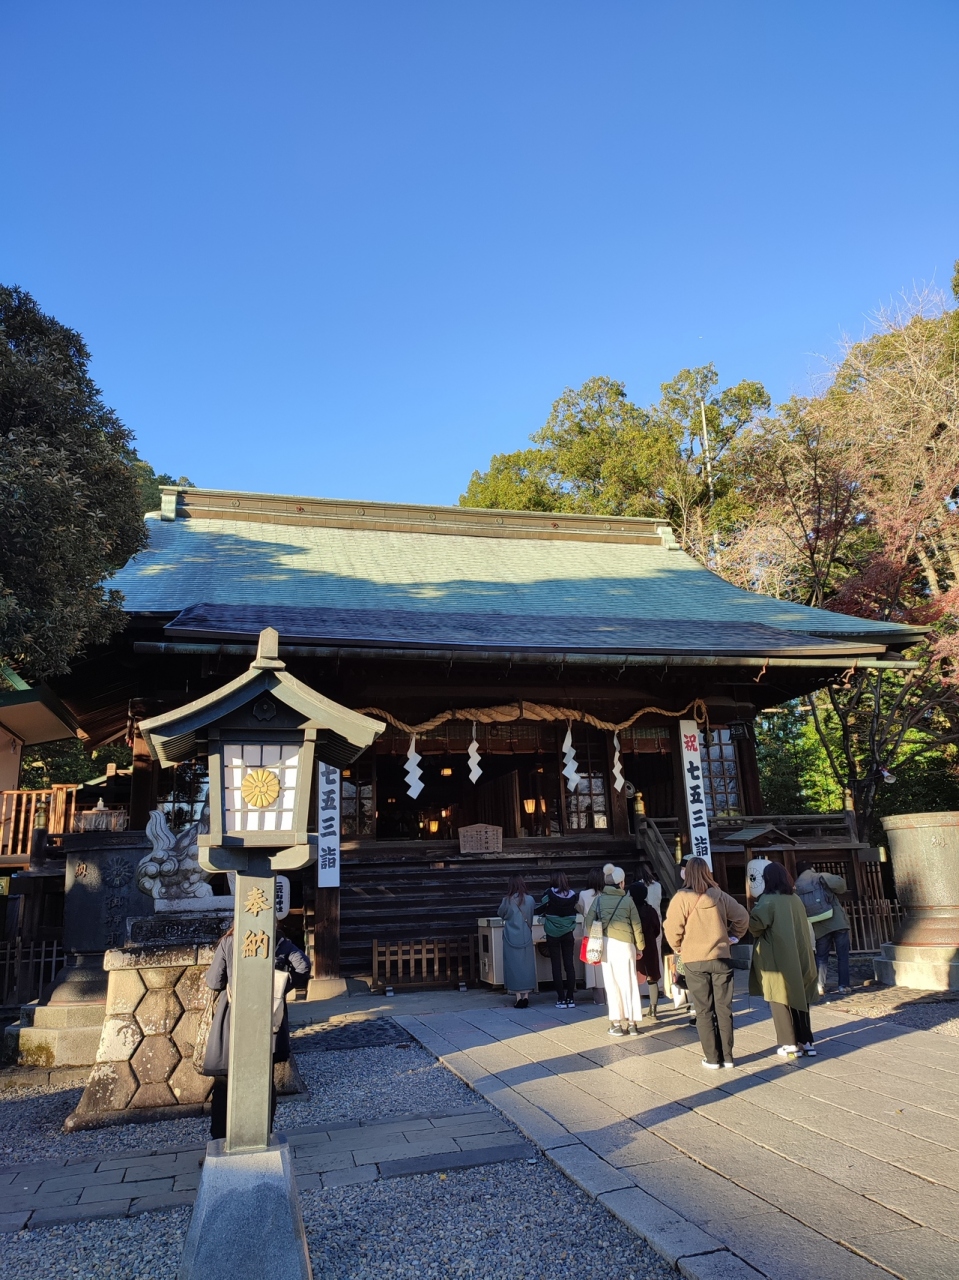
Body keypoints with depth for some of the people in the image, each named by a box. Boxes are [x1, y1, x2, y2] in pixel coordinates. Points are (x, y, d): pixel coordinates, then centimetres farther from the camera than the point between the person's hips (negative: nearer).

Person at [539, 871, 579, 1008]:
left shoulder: (549, 894, -11)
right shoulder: (572, 895, -3)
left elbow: (541, 910, -4)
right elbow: (574, 911, 6)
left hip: (553, 934, -2)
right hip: (568, 934, 2)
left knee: (556, 966, 2)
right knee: (569, 964, 6)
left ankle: (561, 999, 1)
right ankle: (570, 998, 7)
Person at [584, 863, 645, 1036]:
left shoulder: (598, 899, 4)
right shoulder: (627, 900, 2)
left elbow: (588, 923, 1)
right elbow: (636, 926, 5)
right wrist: (640, 946, 14)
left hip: (606, 944, 1)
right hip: (624, 944, -1)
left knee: (612, 984, 6)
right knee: (628, 982, 7)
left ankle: (617, 1023, 6)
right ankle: (632, 1022, 10)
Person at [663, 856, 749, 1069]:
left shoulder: (682, 898, -10)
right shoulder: (720, 896, 0)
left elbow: (672, 928, -12)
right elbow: (742, 917, 2)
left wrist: (678, 947, 6)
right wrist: (732, 936, 16)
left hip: (694, 961, -2)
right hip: (721, 958, 3)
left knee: (704, 1011, 7)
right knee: (724, 1009, 10)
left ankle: (712, 1058, 9)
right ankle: (727, 1057, 14)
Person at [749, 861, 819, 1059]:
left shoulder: (768, 900, -13)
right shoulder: (796, 900, 7)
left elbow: (756, 924, -23)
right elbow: (803, 927, 15)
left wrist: (757, 931, -2)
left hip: (776, 959, -6)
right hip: (798, 957, 6)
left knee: (780, 1001, 3)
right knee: (799, 998, 15)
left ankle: (790, 1044, 4)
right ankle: (806, 1042, 18)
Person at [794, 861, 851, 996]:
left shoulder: (797, 887, 7)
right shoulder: (821, 877, -1)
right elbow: (840, 884, -11)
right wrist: (835, 894, 7)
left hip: (819, 927, 2)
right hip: (838, 923, -2)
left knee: (821, 958, 12)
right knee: (842, 956, 8)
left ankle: (819, 987, 3)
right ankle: (844, 986, 6)